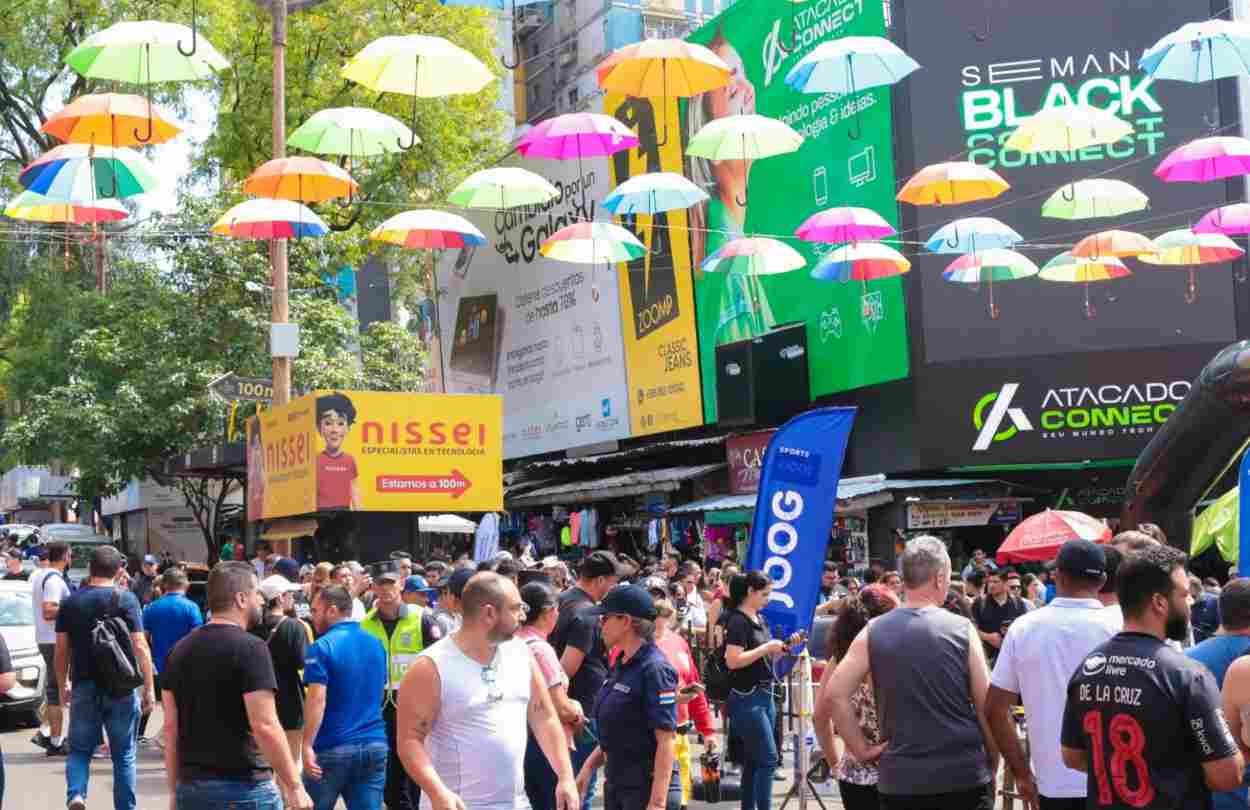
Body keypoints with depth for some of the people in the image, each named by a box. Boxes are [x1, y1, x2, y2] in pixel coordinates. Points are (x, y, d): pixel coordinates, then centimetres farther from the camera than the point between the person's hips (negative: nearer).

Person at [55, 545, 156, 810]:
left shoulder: (70, 602, 3)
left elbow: (61, 650, 4)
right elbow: (140, 646, -11)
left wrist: (62, 686, 16)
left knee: (79, 749, 13)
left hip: (84, 686, 2)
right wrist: (149, 688, -6)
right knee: (123, 754, 10)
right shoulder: (125, 599, -7)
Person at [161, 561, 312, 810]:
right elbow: (265, 726, -19)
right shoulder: (250, 648, -13)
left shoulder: (180, 650, 7)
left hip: (191, 788, 6)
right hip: (245, 788, -6)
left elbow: (171, 727, 9)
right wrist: (294, 787, -14)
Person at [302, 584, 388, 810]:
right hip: (375, 745, 5)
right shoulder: (376, 644, 10)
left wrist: (308, 745, -16)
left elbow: (317, 700, -18)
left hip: (333, 748, -5)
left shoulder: (323, 647, -11)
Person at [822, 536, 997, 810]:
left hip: (900, 780, 1)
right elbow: (987, 705, -3)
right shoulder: (962, 629, -5)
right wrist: (992, 767, 9)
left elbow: (833, 696, -5)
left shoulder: (873, 633, -1)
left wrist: (862, 750, 2)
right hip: (965, 777, -1)